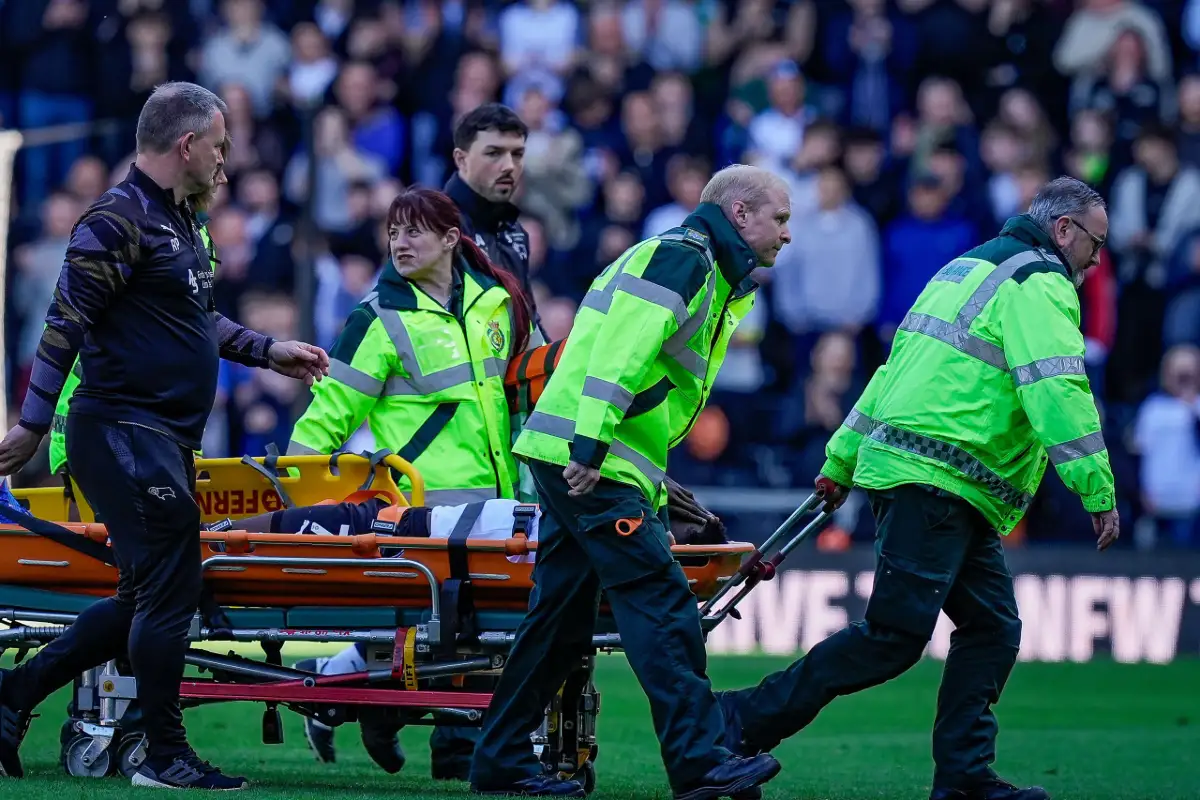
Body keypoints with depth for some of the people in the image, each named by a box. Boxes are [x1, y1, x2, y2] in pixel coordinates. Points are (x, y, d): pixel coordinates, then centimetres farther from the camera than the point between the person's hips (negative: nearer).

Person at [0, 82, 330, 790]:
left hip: (167, 440, 10)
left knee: (151, 597, 12)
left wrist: (267, 351, 26)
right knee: (172, 591, -7)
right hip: (127, 434, -10)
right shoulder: (121, 219, -14)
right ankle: (166, 754, 2)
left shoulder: (179, 220, 17)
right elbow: (67, 321, -16)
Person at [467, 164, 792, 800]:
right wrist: (589, 445, -28)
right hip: (590, 462, -11)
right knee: (660, 605, -13)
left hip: (577, 461, 11)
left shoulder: (704, 273, 24)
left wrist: (654, 479, 22)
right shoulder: (678, 258, -9)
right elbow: (619, 353, -20)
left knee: (560, 616, 12)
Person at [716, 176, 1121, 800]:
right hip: (936, 486, -11)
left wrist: (842, 462, 27)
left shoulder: (971, 268, 25)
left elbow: (897, 370, 26)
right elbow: (1057, 392, -17)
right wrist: (1099, 493, -17)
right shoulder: (1039, 284, -6)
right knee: (895, 634, -12)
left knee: (993, 629, 7)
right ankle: (745, 721, -10)